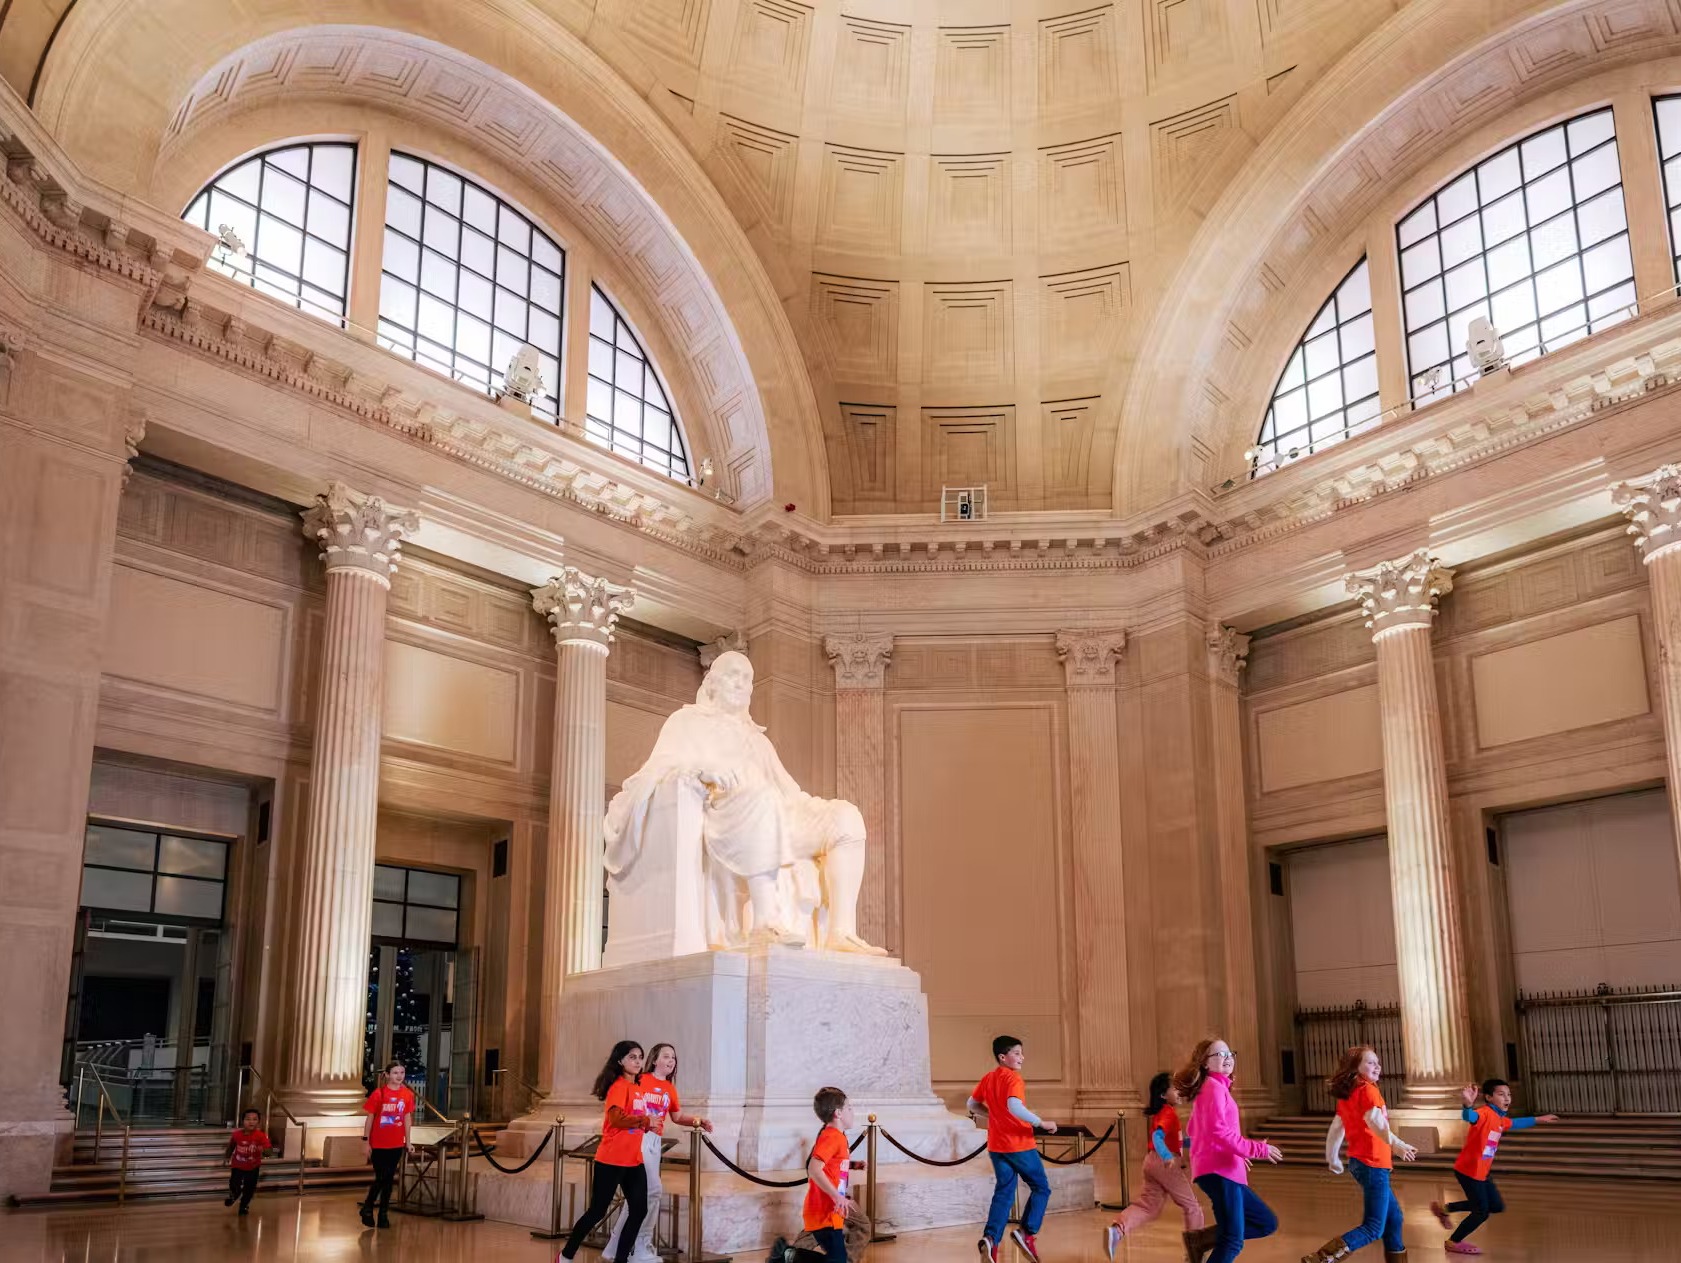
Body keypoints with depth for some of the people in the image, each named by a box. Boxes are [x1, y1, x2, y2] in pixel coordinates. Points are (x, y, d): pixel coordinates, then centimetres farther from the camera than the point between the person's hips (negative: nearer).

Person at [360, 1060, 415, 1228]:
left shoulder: (407, 1095, -2)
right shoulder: (378, 1094, -12)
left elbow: (407, 1118, 6)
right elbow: (370, 1118, -6)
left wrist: (408, 1142, 7)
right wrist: (365, 1141, -8)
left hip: (396, 1145, 3)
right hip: (378, 1144, -3)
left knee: (389, 1179, 9)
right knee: (380, 1179, 0)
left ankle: (383, 1214, 20)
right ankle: (367, 1209, 22)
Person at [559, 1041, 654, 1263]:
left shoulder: (635, 1086, 13)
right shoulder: (619, 1086, -12)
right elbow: (616, 1118, -24)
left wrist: (646, 1124, 2)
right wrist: (645, 1121, -16)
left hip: (633, 1161, 8)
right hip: (612, 1161, -8)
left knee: (639, 1210, 3)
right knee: (597, 1211, 1)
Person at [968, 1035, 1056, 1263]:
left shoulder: (988, 1078, 9)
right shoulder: (1013, 1078, -15)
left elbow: (972, 1105, 19)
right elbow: (1014, 1106, -32)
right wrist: (1041, 1123, -26)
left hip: (996, 1145, 7)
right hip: (1019, 1144, -7)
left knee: (1004, 1193, 10)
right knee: (1041, 1188, 9)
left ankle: (991, 1238, -6)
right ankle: (1026, 1232, -1)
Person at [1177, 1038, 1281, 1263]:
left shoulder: (1209, 1088, 22)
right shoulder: (1214, 1087, -9)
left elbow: (1192, 1130, 27)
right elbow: (1217, 1129, -21)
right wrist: (1256, 1149, -18)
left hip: (1224, 1170, 10)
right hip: (1218, 1171, -10)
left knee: (1267, 1223, 14)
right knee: (1232, 1241, -13)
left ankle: (1201, 1240, 11)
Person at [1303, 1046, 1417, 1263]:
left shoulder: (1347, 1095, 13)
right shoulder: (1368, 1090, -12)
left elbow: (1336, 1127, 19)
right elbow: (1374, 1121, -30)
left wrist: (1333, 1159, 30)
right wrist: (1397, 1145, -44)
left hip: (1360, 1162, 9)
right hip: (1373, 1164, -9)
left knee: (1393, 1216, 21)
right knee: (1373, 1228, -9)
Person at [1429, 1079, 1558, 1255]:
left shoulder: (1501, 1119, 9)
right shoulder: (1485, 1112, -21)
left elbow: (1515, 1123, 34)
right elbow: (1469, 1117, -45)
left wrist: (1538, 1120, 42)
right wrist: (1468, 1105, -68)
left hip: (1481, 1173, 10)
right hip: (1468, 1170, -10)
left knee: (1497, 1206, 16)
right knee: (1482, 1211, -2)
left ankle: (1445, 1208, 22)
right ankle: (1453, 1242, 17)